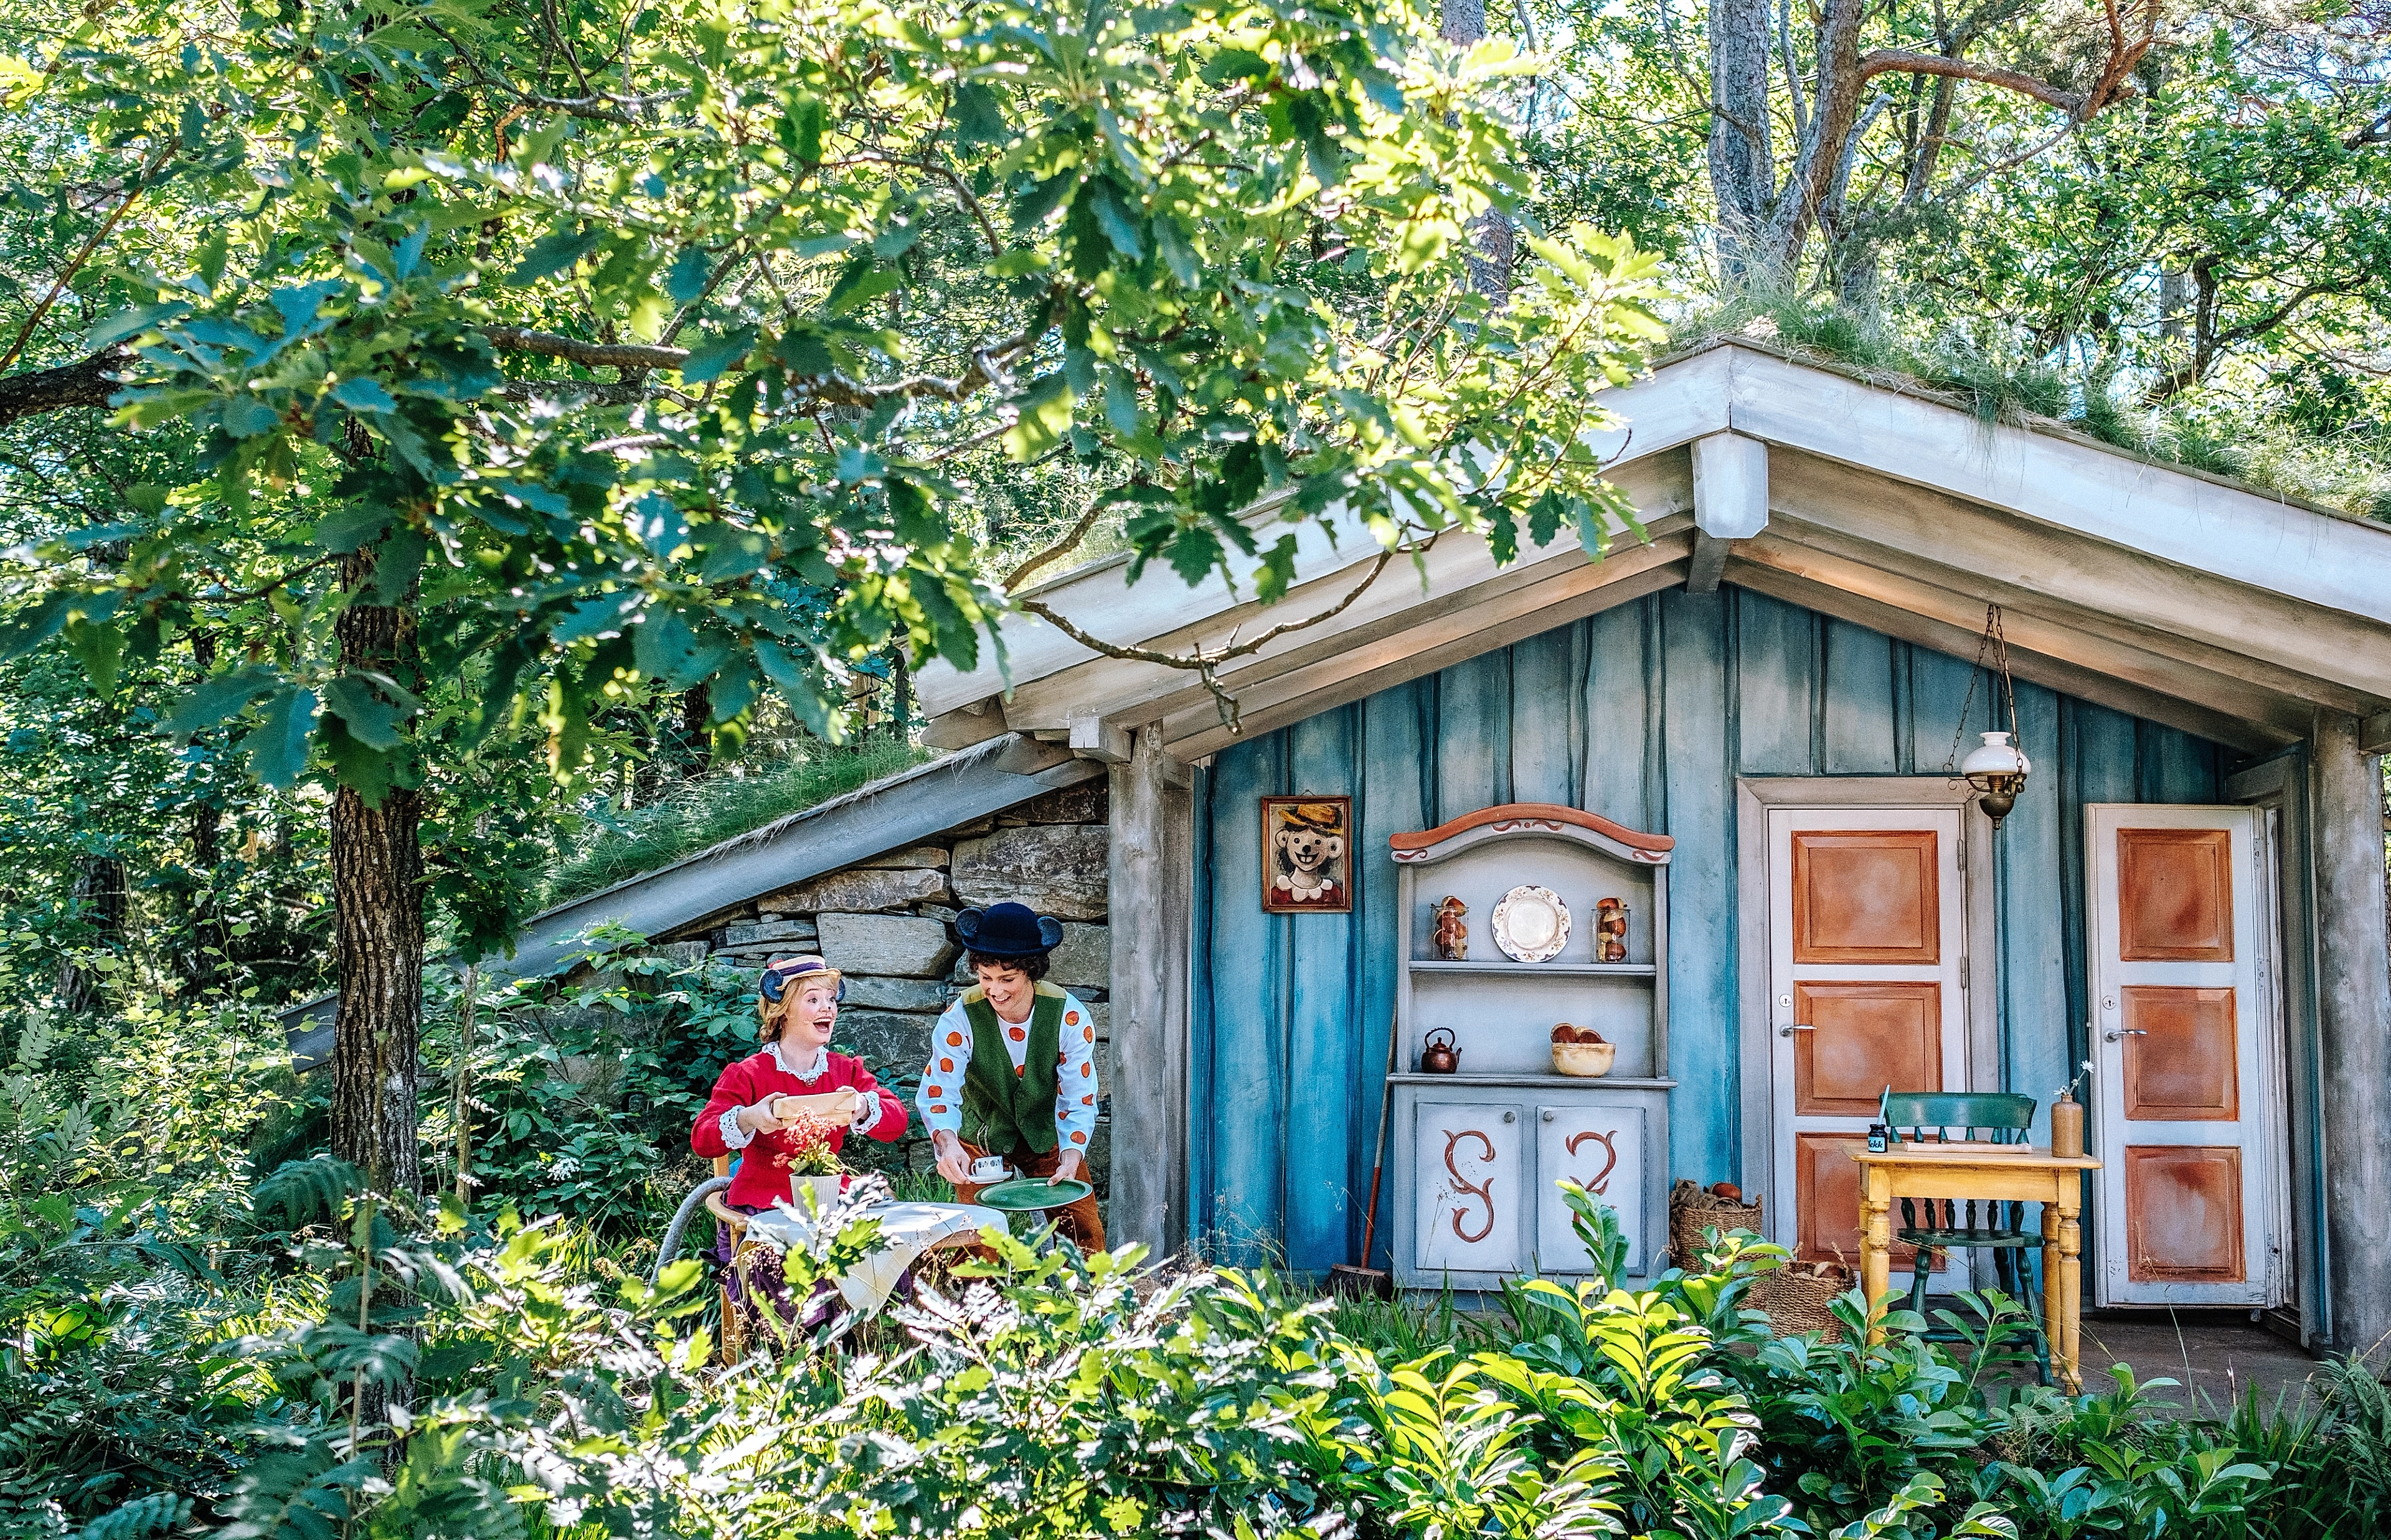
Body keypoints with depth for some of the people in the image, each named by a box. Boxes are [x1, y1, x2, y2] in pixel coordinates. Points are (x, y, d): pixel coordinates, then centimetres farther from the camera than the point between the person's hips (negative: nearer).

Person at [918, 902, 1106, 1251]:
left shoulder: (1070, 1017, -22)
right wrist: (947, 1144, -49)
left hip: (1047, 1136, 1)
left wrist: (1071, 1159, -35)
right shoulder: (960, 1019, -24)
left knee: (1085, 1234, -2)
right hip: (982, 1139, -1)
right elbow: (937, 1095, -28)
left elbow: (1079, 1102, -18)